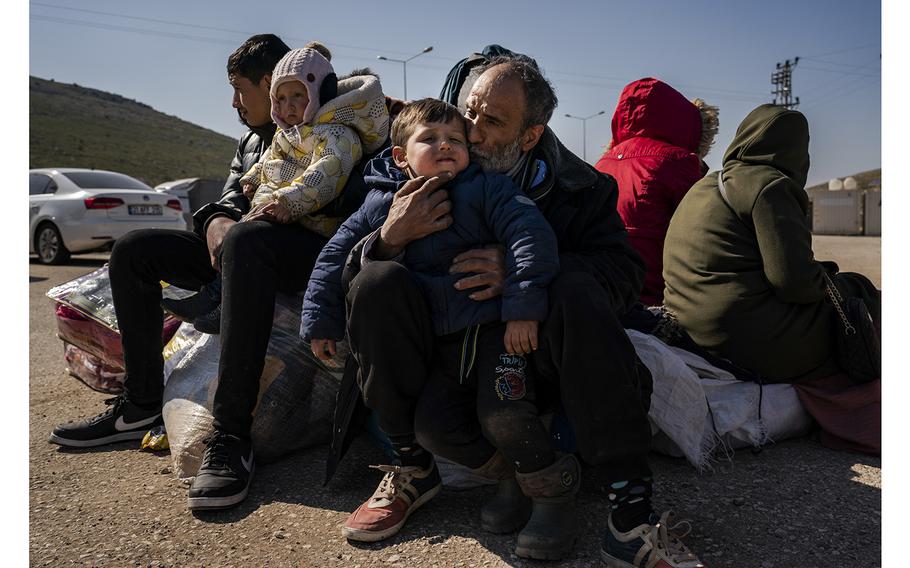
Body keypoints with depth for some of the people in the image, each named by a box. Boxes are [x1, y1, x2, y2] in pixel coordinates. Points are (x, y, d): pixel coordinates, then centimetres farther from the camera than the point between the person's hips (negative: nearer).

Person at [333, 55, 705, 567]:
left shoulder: (579, 186, 0)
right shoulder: (430, 179, 2)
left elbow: (626, 272, -13)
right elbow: (349, 274, 0)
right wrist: (390, 239, -25)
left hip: (538, 349, -1)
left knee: (575, 288, -32)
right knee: (376, 279, -21)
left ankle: (631, 511, -28)